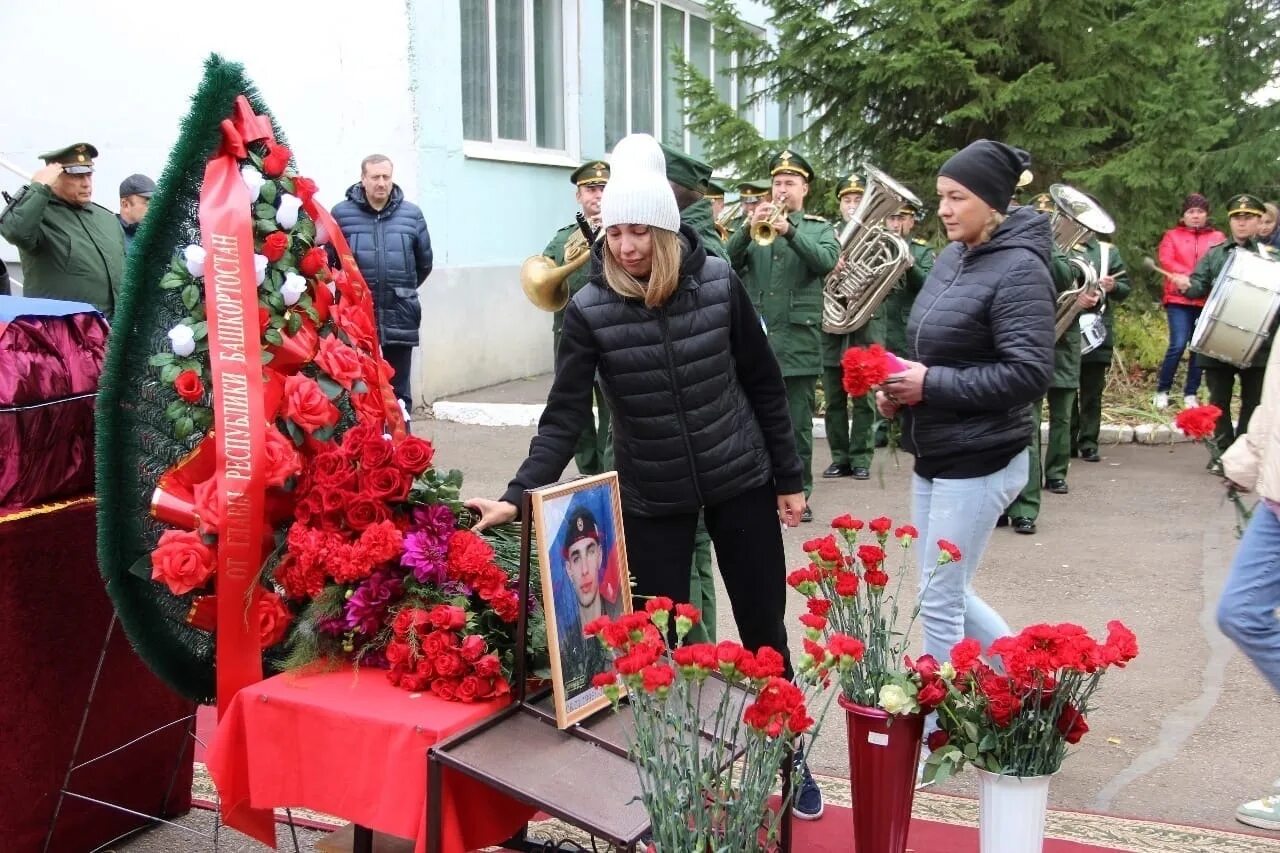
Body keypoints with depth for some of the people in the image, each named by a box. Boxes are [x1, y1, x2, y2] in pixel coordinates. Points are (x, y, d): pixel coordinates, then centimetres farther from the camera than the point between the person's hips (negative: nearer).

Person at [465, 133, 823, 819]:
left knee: (763, 628, 11)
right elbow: (565, 414, -14)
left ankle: (791, 758, 31)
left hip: (740, 481, 1)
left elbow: (763, 385, 0)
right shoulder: (590, 309, -12)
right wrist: (517, 496, -26)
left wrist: (788, 477, 3)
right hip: (652, 498, 0)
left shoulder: (718, 284, -10)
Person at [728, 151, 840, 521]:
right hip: (754, 338, 2)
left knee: (798, 424, 5)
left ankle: (799, 492, 15)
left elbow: (826, 261, -14)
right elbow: (728, 262, -4)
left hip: (798, 341, -1)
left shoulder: (820, 228, 7)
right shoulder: (755, 224, 11)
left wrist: (789, 230, -26)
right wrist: (748, 228, -21)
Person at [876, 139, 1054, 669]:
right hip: (933, 455, 9)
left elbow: (1030, 374, -22)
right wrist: (897, 388, 0)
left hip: (979, 461, -9)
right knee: (949, 595, 18)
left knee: (939, 603, -1)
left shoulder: (1019, 269, -15)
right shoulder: (953, 256, 9)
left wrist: (932, 385, -21)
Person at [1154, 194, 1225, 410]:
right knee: (1178, 344, -13)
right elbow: (1165, 260, -5)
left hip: (1207, 301, 2)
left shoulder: (1218, 238, 13)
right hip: (1179, 299, -2)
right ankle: (1162, 391, 1)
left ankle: (1190, 394, 13)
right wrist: (1187, 277, -22)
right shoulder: (1172, 235, 11)